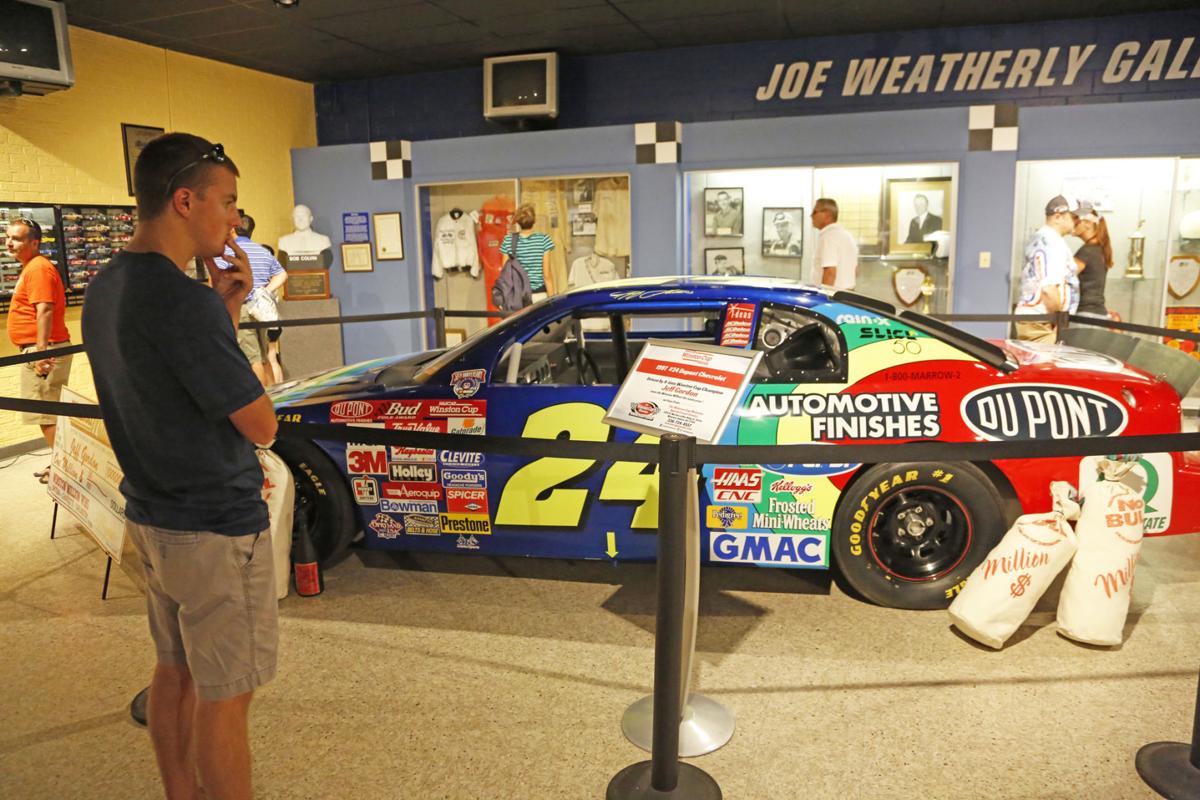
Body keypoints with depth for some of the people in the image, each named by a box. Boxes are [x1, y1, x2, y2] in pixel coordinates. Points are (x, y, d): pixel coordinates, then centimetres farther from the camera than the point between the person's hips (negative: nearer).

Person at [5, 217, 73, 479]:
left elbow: (44, 311, -23)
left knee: (46, 414, -7)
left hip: (42, 350, -11)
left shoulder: (38, 268, -14)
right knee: (50, 413, 16)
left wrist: (41, 351, -27)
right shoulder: (31, 267, 19)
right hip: (40, 349, 11)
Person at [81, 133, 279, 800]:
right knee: (224, 695, 6)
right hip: (217, 529, -9)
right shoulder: (183, 301, -25)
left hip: (151, 516, 10)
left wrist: (225, 313, 3)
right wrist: (231, 314, -7)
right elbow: (261, 426, -18)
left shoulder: (105, 289, 6)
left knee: (175, 671, 23)